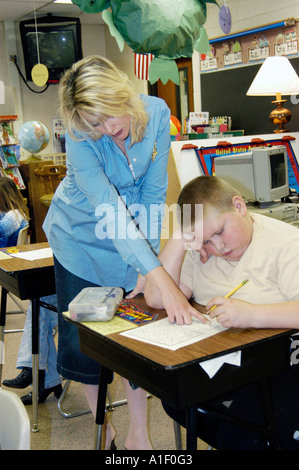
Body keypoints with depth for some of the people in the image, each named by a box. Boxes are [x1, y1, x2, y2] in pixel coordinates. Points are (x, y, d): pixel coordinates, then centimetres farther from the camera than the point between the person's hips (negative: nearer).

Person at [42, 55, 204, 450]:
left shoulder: (156, 113, -22)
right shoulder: (79, 137, -30)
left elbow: (153, 193, -16)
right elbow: (110, 211, -39)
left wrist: (146, 265, -19)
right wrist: (162, 279, -47)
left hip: (132, 236, 2)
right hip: (81, 237, -2)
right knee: (84, 333, 4)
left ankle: (138, 435, 18)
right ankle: (104, 428, 26)